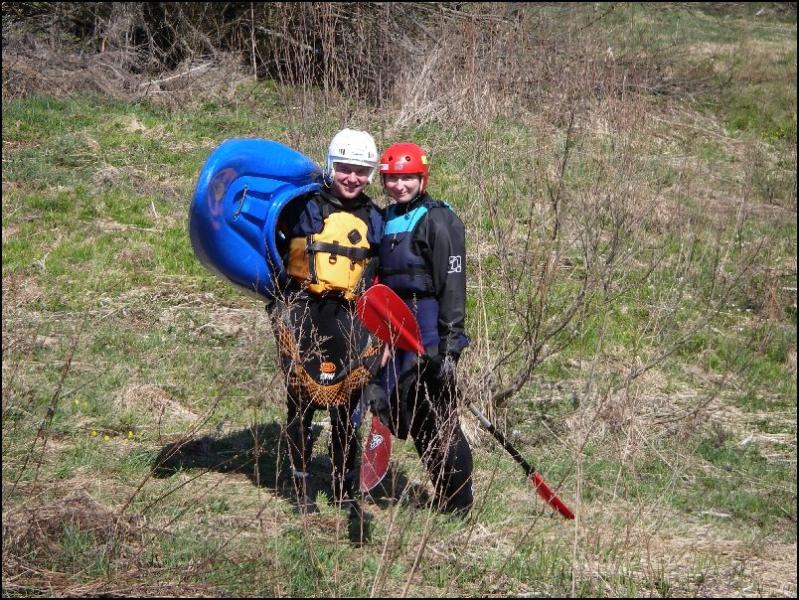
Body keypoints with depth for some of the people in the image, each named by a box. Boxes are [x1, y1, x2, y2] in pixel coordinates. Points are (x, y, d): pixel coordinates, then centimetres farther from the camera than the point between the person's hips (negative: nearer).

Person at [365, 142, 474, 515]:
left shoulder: (438, 222, -8)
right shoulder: (385, 220, 16)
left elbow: (452, 286, -13)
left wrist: (450, 343, -18)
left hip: (429, 332, -8)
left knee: (439, 420, -6)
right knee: (409, 417, 8)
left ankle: (458, 504, 2)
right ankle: (445, 497, 17)